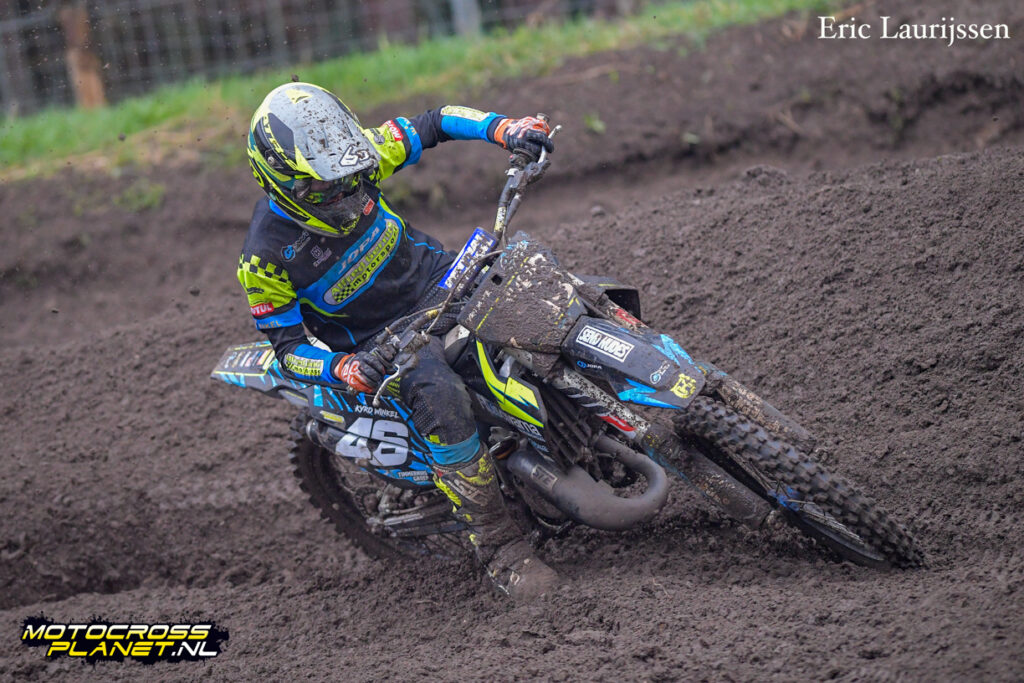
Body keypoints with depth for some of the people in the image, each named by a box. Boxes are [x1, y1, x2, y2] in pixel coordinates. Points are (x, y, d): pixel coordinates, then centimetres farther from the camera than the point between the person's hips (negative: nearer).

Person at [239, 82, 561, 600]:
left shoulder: (355, 155, -12)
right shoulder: (267, 256, -22)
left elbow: (432, 124, -1)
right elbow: (288, 346, -14)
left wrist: (506, 129, -17)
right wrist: (344, 369, -34)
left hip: (437, 280, 6)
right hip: (380, 339, -6)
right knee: (441, 398, -34)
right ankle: (499, 548, -24)